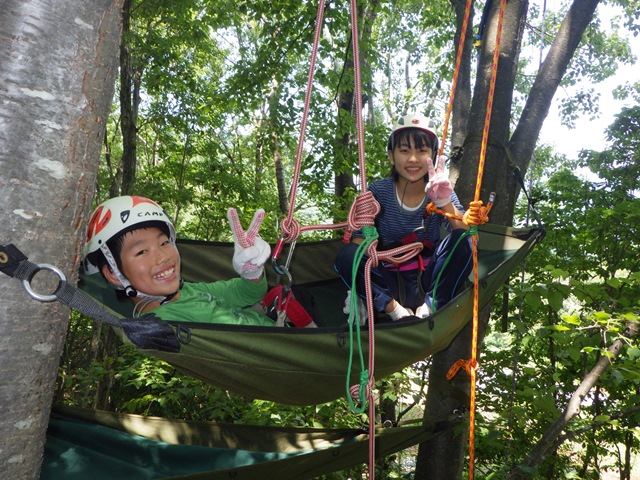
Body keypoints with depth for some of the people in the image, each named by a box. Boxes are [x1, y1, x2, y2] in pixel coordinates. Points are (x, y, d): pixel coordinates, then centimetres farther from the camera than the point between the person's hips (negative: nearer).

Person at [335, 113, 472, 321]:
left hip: (429, 280, 1)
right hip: (389, 282, 0)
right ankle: (397, 311, -22)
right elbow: (360, 239, -10)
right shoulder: (379, 190, -6)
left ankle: (430, 307, -20)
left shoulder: (440, 192, -3)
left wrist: (445, 202, -32)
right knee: (347, 255, -25)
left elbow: (465, 234, -17)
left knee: (462, 242, -23)